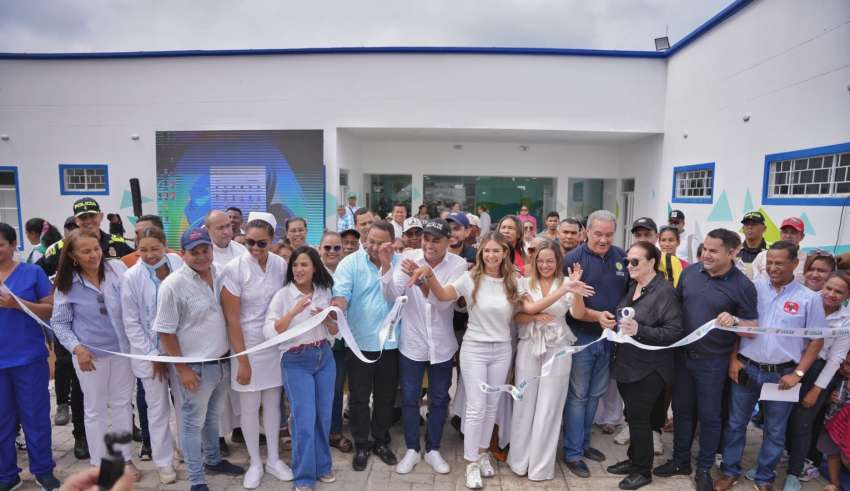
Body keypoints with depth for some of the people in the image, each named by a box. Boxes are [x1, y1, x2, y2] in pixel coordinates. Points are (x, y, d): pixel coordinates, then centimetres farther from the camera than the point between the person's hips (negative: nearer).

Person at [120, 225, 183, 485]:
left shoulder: (179, 264, -7)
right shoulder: (132, 276, -9)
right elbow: (131, 323, -5)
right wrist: (152, 355, -7)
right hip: (150, 352, -1)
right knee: (158, 409, 10)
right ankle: (164, 462, 28)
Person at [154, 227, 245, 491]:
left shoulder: (220, 275, 1)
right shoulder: (173, 285, -17)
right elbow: (165, 332, -14)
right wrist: (182, 369, -14)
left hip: (223, 362, 6)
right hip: (196, 366, -6)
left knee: (213, 417, 23)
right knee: (193, 423, 10)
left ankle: (213, 460, 43)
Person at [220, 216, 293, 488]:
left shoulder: (281, 265, -6)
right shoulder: (234, 269, -15)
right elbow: (232, 319, -13)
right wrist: (242, 360, -12)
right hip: (247, 345, -3)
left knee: (273, 403, 15)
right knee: (249, 407, 10)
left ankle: (273, 459, 33)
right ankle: (255, 463, 30)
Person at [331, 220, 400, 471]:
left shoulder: (399, 263, -1)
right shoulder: (351, 263, -6)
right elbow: (341, 294, -18)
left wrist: (386, 265, -23)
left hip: (390, 342, 2)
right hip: (359, 342, -1)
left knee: (386, 396, 16)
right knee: (359, 397, 12)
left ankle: (381, 441, 36)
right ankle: (361, 445, 30)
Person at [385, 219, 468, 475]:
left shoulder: (458, 264, -11)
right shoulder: (409, 257, -9)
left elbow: (444, 302, -23)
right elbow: (392, 294, -18)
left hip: (441, 344, 0)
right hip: (411, 342, 0)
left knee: (439, 399, 14)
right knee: (409, 398, 12)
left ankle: (433, 449, 34)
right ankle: (412, 449, 31)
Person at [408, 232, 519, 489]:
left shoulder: (512, 282, -1)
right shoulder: (471, 278, -10)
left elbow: (517, 315, 11)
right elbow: (442, 295, -14)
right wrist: (429, 274, -29)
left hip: (502, 350, 4)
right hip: (474, 349, -3)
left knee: (492, 406, 15)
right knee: (476, 408, -1)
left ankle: (483, 452, 34)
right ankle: (471, 463, 14)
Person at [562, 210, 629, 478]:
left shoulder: (622, 257, 2)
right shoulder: (573, 259, -12)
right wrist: (596, 316, -25)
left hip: (610, 336, 5)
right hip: (581, 337, -5)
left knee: (595, 394, 17)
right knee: (577, 395, 5)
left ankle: (584, 442, 34)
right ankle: (572, 453, 18)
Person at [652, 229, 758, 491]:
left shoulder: (743, 286, -11)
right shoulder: (690, 272, -1)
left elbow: (753, 328, -8)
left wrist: (734, 321, -28)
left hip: (713, 361, -3)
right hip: (682, 354, 4)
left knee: (709, 415, 10)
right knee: (682, 410, 15)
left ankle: (704, 469, 28)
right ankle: (680, 460, 33)